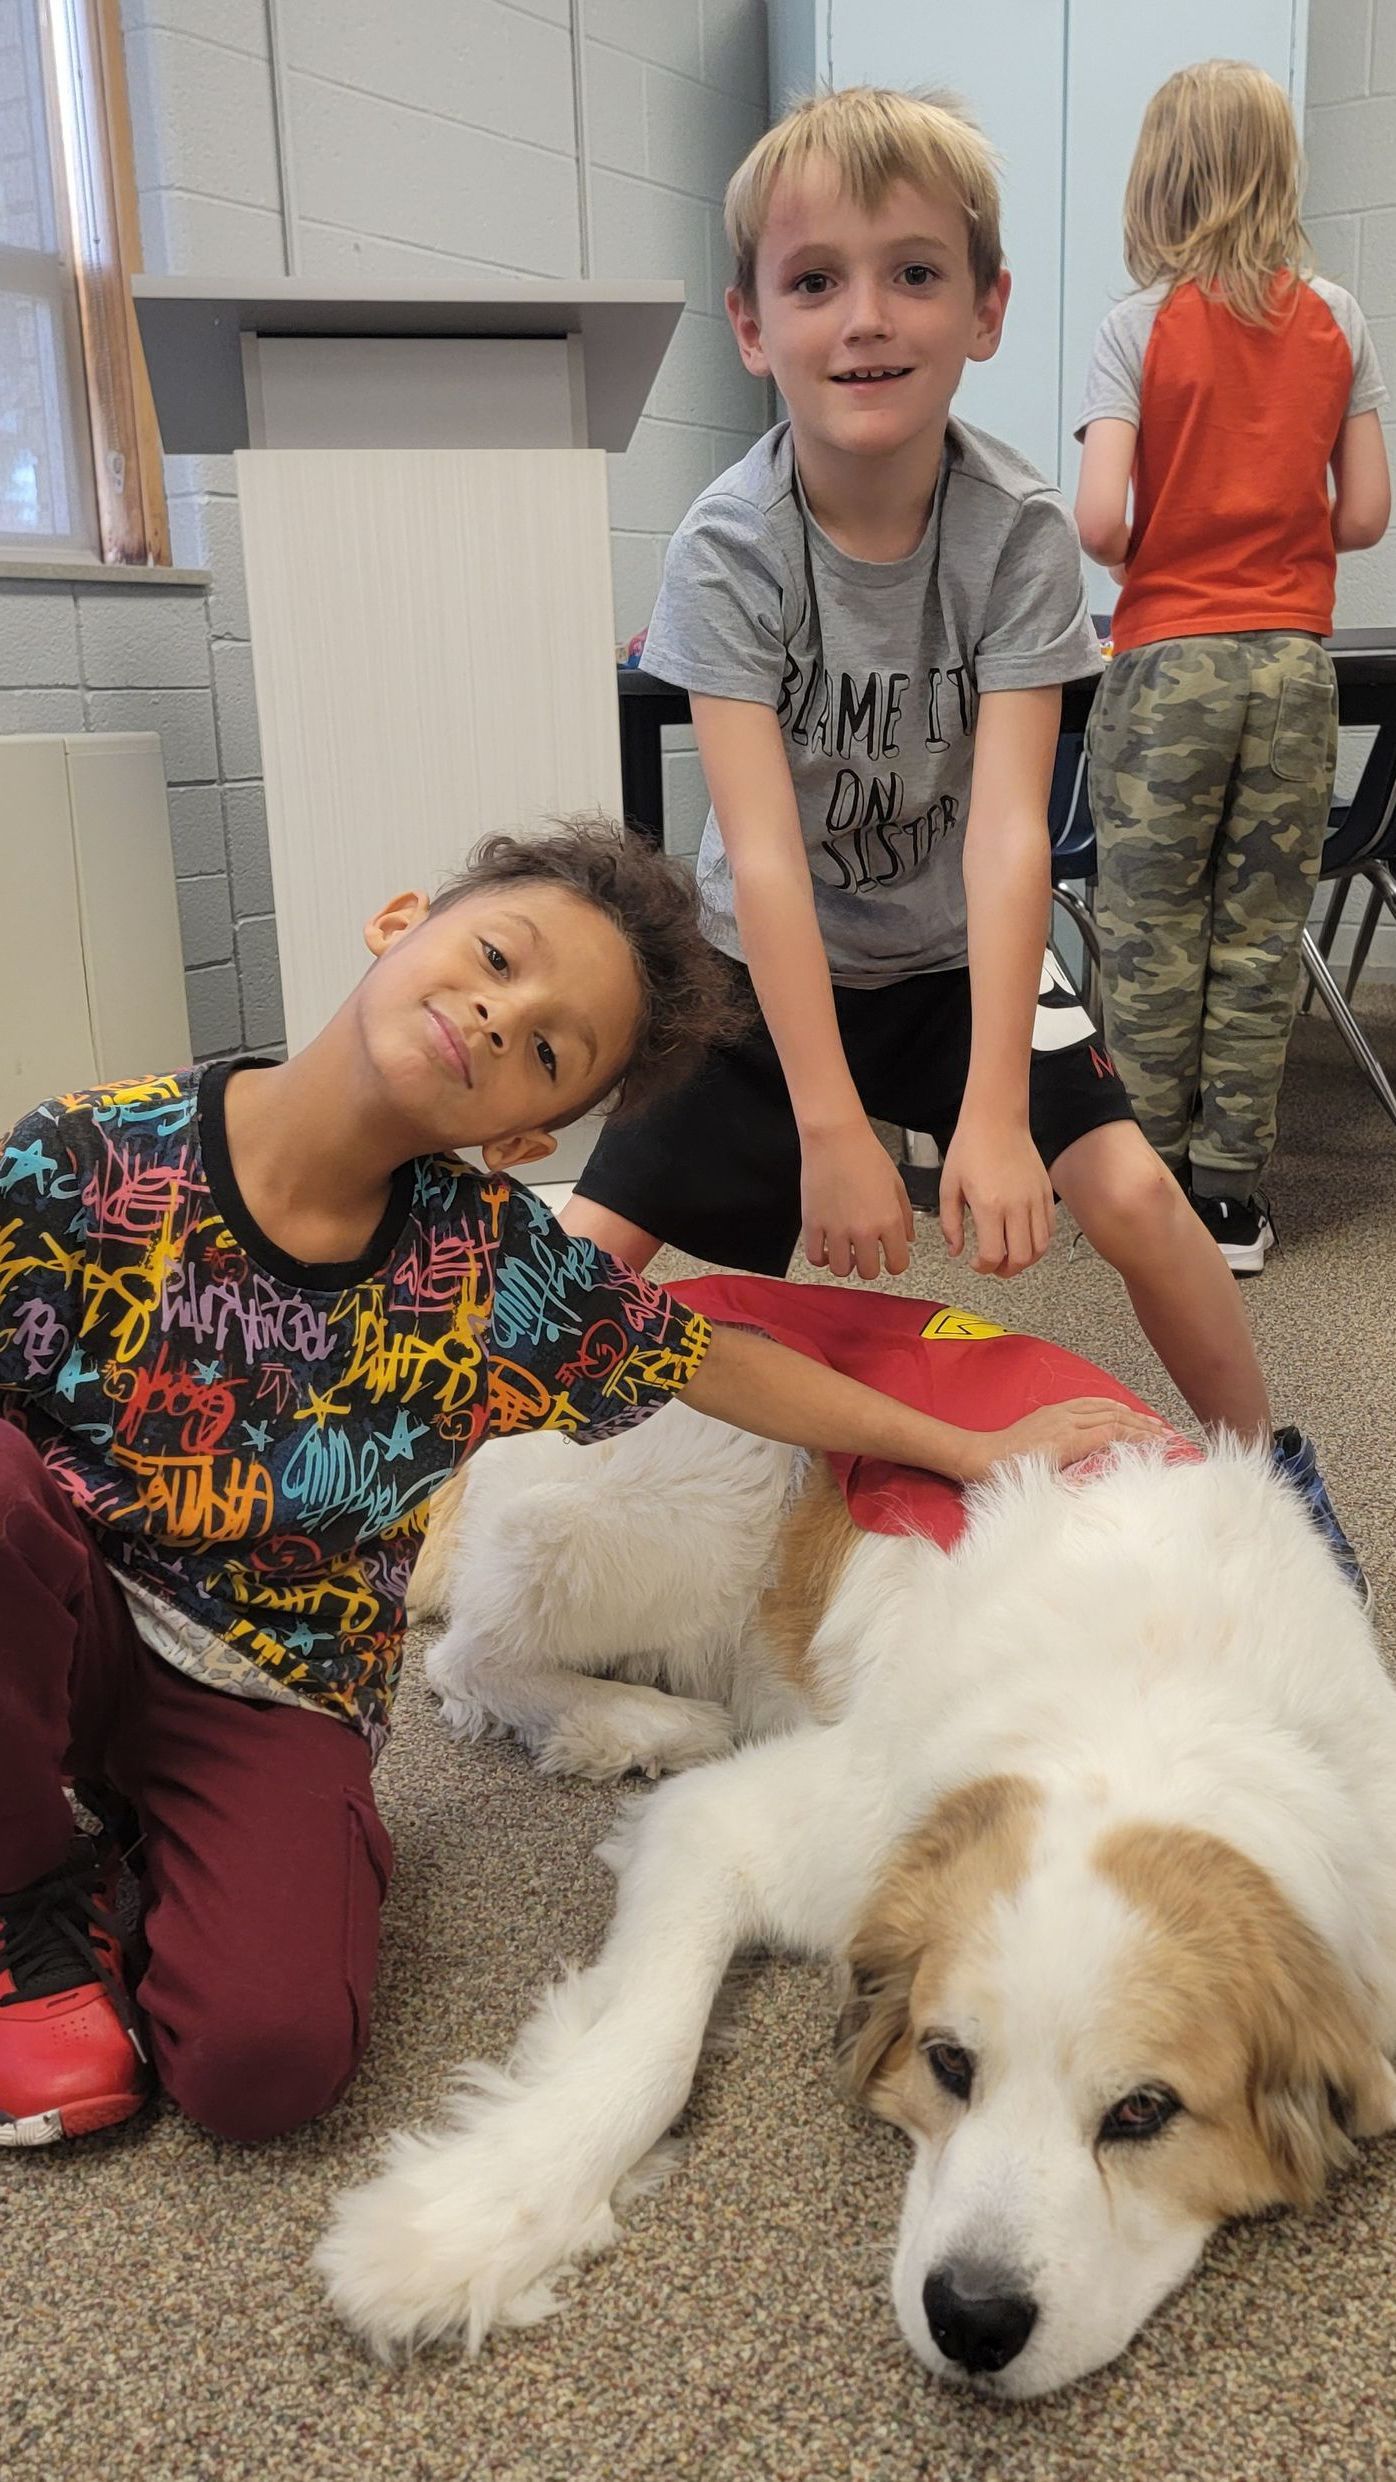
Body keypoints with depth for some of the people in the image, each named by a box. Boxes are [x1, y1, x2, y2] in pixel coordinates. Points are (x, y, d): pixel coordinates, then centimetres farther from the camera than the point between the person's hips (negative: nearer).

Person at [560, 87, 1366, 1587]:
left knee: (1132, 1192, -17)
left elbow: (1007, 828, -26)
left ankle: (1269, 1472, 9)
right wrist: (831, 1126, -35)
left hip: (958, 954, 1)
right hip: (770, 962, 0)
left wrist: (994, 1110, -36)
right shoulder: (728, 550, -20)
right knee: (587, 1256, -11)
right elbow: (764, 849, -27)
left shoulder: (1019, 534, -18)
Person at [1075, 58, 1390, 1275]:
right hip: (1295, 662, 3)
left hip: (1168, 661, -3)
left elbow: (1099, 521, -13)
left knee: (1152, 937, 5)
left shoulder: (1144, 324, -3)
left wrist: (1138, 557, 9)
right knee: (1260, 937, 5)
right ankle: (1233, 1194, 11)